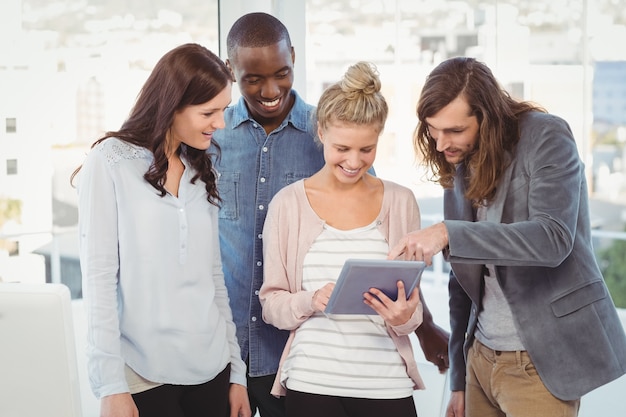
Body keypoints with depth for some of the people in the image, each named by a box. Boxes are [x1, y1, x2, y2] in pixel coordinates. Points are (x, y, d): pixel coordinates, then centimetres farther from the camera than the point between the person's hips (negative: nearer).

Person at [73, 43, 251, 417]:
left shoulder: (201, 171, 11)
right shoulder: (110, 164, -6)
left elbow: (214, 275, 12)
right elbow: (99, 277, -9)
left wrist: (237, 371, 10)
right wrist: (111, 386, -14)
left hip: (212, 371, 5)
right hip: (144, 376, -5)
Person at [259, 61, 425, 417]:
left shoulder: (400, 201, 3)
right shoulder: (288, 203, 0)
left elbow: (414, 306, 7)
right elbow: (271, 304, 3)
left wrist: (404, 317, -14)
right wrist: (311, 301, -16)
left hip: (387, 383, 1)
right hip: (311, 383, -1)